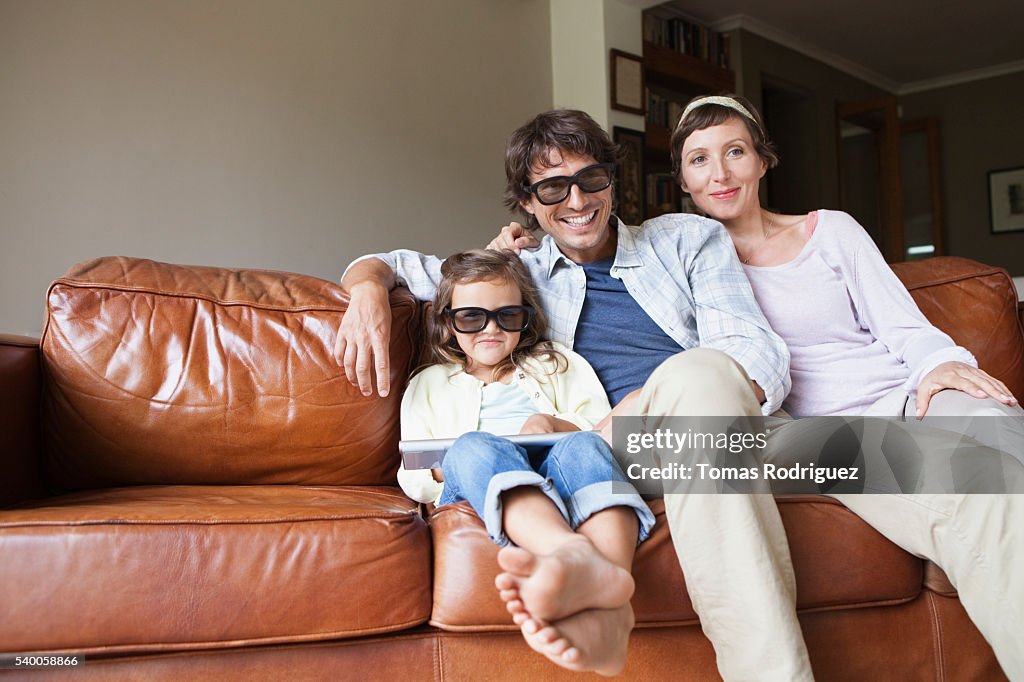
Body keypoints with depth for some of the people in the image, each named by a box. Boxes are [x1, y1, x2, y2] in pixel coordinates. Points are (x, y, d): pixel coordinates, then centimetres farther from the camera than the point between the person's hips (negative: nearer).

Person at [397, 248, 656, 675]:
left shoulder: (558, 364, 30)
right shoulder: (429, 384, 29)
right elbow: (412, 479, 18)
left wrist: (556, 424, -2)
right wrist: (445, 465, -5)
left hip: (558, 477, 1)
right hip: (480, 490, 0)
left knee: (583, 446, -34)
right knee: (474, 446, -35)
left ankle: (607, 614, -64)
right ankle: (574, 553, -68)